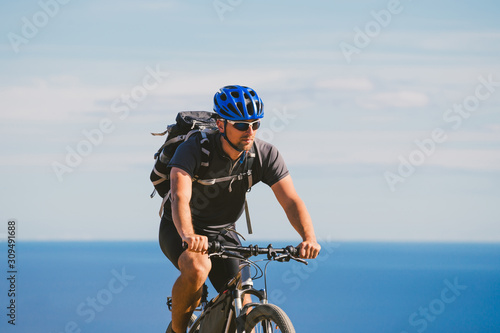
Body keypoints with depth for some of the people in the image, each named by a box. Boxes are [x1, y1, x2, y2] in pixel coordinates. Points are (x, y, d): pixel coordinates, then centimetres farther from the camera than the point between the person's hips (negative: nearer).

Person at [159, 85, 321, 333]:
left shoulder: (265, 155, -16)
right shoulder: (193, 149, -27)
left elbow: (291, 200, -23)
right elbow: (180, 197, -42)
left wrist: (309, 238, -43)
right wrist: (189, 236, -62)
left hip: (222, 233, 4)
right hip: (178, 230, -4)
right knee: (198, 268, -35)